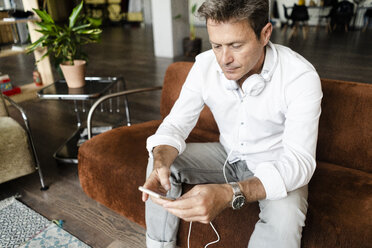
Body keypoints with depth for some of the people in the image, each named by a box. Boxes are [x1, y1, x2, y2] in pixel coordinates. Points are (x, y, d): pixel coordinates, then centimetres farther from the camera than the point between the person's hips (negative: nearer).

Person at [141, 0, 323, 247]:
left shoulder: (301, 76, -26)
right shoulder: (205, 65, -14)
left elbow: (299, 160, -32)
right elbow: (176, 123, -9)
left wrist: (229, 194, -48)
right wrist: (161, 161, -33)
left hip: (276, 167, -3)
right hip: (228, 155, 4)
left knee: (284, 216, -34)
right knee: (162, 162, -13)